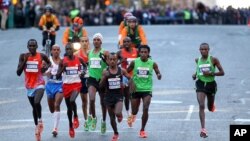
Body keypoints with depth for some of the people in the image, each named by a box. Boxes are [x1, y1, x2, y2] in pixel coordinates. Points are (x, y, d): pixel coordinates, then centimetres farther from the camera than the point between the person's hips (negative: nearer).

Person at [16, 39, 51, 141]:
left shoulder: (41, 56, -6)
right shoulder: (23, 56, -3)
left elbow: (49, 63, 17)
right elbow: (18, 73, -10)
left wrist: (46, 67, -5)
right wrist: (25, 61, -18)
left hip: (39, 84, -3)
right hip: (29, 85, 3)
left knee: (37, 102, -27)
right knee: (34, 107, 15)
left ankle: (40, 120, -2)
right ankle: (37, 127, 32)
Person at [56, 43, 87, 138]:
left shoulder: (79, 59, -4)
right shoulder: (62, 61, -5)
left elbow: (85, 66, 19)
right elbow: (57, 76, -7)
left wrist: (83, 72, -2)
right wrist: (63, 68, -22)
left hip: (76, 84, -2)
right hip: (66, 85, 2)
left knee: (72, 101, -29)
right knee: (69, 107, 11)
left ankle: (76, 117, -2)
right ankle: (71, 127, 28)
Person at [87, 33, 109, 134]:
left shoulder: (104, 53, -4)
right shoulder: (89, 53, 7)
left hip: (102, 79, -1)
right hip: (92, 79, 1)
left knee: (103, 102, 12)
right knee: (92, 99, -22)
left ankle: (103, 122, 33)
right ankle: (93, 118, 1)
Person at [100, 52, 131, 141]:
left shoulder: (121, 71, -4)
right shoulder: (105, 72, -4)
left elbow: (130, 78, 10)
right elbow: (101, 85, -6)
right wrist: (105, 77, -22)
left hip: (118, 95, -2)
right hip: (109, 96, 2)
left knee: (117, 113, -25)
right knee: (112, 117, 10)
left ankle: (120, 115, 13)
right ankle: (115, 133, 31)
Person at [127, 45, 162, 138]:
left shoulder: (152, 63, -5)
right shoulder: (134, 62, -5)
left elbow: (158, 73, 3)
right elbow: (126, 72, 5)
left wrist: (159, 75, -21)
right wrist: (131, 81, -10)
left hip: (147, 89, -1)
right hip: (136, 89, 1)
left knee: (145, 109, -17)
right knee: (134, 111, 10)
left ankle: (142, 130, -2)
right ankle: (133, 115, 50)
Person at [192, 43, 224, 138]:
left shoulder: (214, 60, -9)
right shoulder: (197, 60, 2)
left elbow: (222, 72, -10)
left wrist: (210, 73, -21)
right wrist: (195, 74, 3)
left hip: (211, 84, -1)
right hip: (201, 84, 1)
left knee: (210, 108, 16)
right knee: (201, 106, -17)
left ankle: (211, 105, 57)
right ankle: (203, 129, -20)